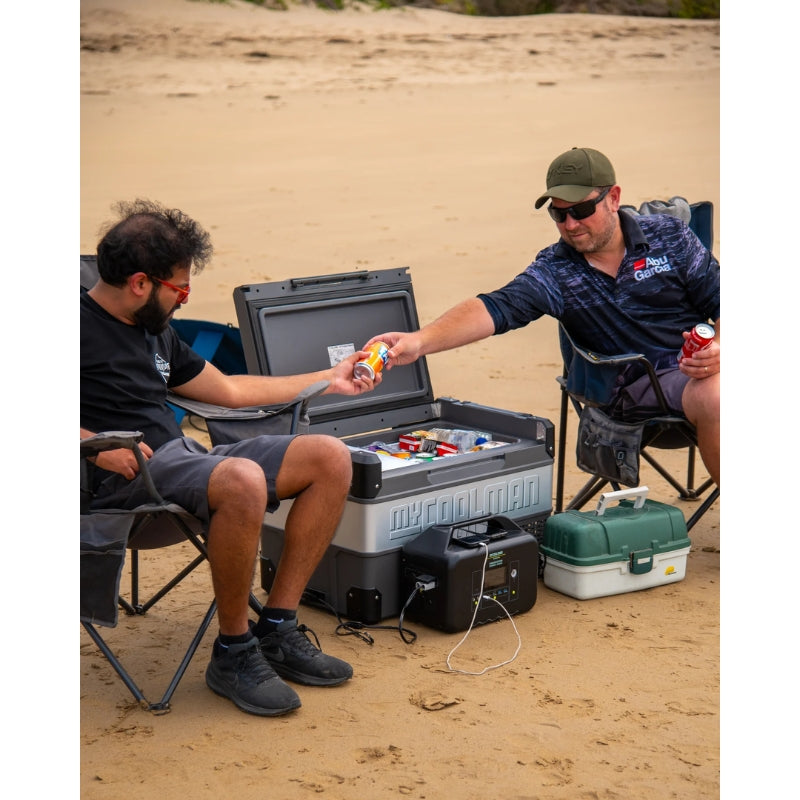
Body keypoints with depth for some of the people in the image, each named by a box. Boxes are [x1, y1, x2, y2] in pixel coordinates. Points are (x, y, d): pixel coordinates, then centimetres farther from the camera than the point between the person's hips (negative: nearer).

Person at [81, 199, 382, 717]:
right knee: (244, 480, -38)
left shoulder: (156, 332, 22)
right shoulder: (84, 325, -6)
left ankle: (277, 630, -3)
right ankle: (233, 652, -18)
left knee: (331, 458, -4)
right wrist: (95, 444, -24)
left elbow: (229, 390, 32)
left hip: (185, 457, 9)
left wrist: (328, 380, 35)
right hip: (125, 476, -9)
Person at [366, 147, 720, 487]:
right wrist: (419, 341, -30)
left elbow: (718, 302, 6)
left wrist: (718, 348, -17)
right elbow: (496, 309, -13)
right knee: (712, 396, -33)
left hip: (697, 364, 3)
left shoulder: (670, 235, 5)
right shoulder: (555, 272, 1)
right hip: (642, 383, -3)